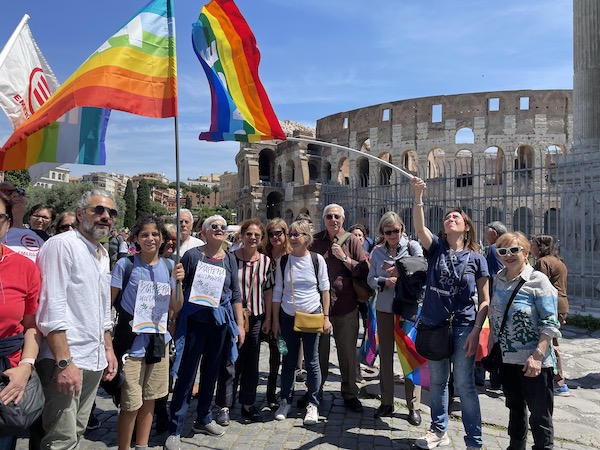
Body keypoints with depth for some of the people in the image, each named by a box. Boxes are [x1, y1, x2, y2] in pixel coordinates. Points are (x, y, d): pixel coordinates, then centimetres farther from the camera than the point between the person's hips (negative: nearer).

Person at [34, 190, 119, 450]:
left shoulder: (103, 254, 15)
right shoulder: (62, 244, -11)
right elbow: (52, 309, -18)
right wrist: (64, 362, -21)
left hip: (95, 359, 8)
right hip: (65, 359, -8)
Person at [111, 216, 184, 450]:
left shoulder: (169, 265, 4)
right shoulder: (125, 264, -8)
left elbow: (176, 307, 7)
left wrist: (178, 282, -10)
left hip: (159, 340, 4)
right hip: (131, 342, -4)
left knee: (149, 399, 16)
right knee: (131, 404, 0)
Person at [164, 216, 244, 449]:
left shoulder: (229, 259, 6)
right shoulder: (192, 255, -5)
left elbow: (236, 294, 9)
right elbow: (179, 288, -4)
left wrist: (240, 324, 7)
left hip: (220, 321, 4)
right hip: (195, 320, -4)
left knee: (211, 371, 15)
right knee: (187, 373, -1)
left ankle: (203, 419, 32)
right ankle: (175, 430, 10)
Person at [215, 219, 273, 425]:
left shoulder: (266, 261, 2)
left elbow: (268, 290, 7)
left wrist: (268, 318, 5)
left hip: (256, 317, 3)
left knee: (251, 362, 12)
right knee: (230, 362, 2)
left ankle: (248, 404, 26)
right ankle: (224, 406, 17)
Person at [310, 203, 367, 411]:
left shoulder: (352, 240, -1)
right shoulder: (316, 241, 5)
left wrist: (344, 257, -15)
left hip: (345, 306, -1)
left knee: (347, 352, 10)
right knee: (319, 351, 14)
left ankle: (350, 394, 27)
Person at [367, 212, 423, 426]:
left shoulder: (412, 246, -2)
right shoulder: (377, 251, 5)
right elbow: (371, 279, 4)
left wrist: (401, 271, -26)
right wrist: (385, 282, -15)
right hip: (384, 309, 3)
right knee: (385, 356, 11)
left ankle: (413, 406, 14)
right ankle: (386, 402, 25)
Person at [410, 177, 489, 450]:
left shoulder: (476, 259, -2)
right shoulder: (436, 248, 2)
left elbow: (485, 301, -3)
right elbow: (419, 226, -18)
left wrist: (475, 330, -13)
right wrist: (418, 195, -29)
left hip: (463, 327, -3)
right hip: (433, 325, 3)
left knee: (464, 384, 3)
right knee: (437, 381, 16)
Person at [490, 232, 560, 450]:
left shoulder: (538, 280, -13)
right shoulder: (499, 278, 4)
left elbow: (550, 323, -16)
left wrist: (538, 355, -23)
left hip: (533, 361, -6)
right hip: (507, 359, 6)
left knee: (540, 415, 6)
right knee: (515, 409, 22)